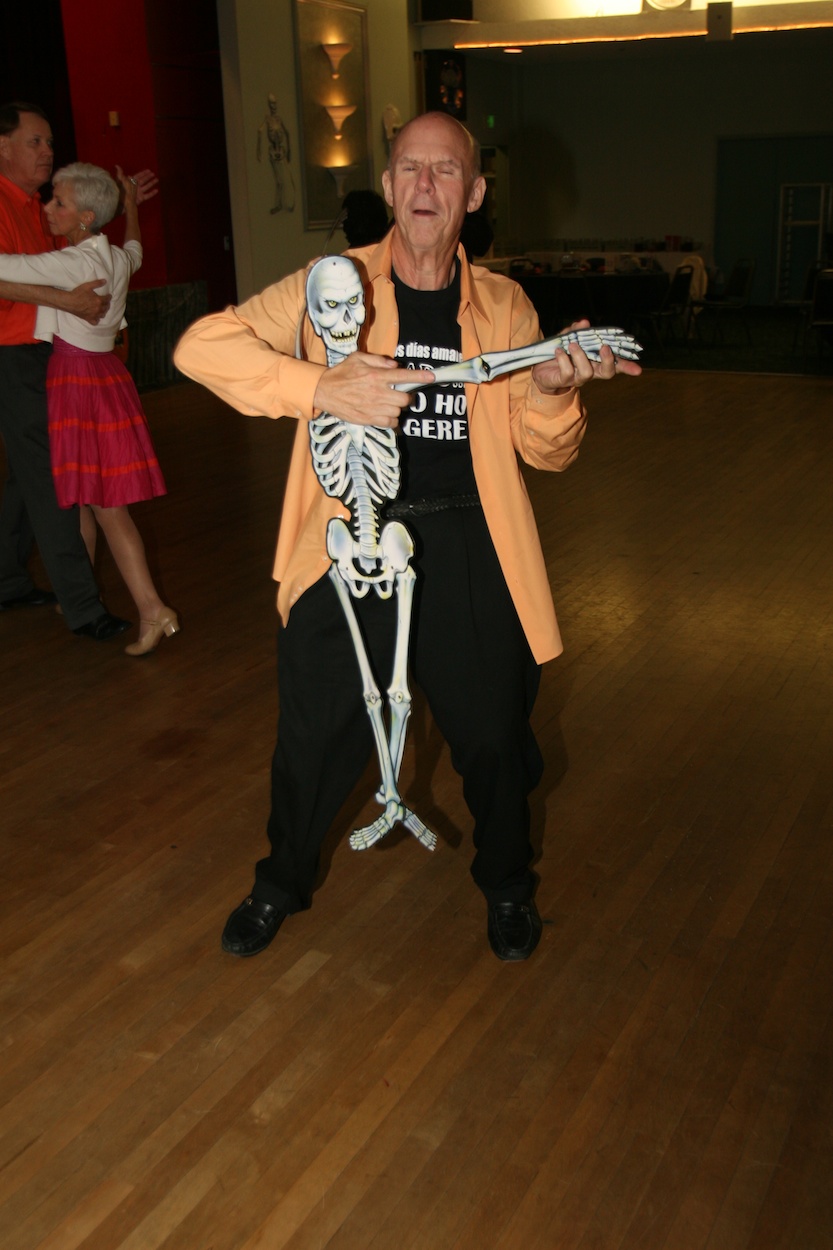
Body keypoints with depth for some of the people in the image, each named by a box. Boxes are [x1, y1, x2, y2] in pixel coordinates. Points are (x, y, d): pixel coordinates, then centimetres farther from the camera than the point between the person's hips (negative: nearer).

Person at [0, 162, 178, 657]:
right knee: (86, 498, 15)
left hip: (76, 382, -8)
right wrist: (132, 205, 48)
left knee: (103, 503, -4)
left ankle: (152, 608, -7)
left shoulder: (72, 264, -18)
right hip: (107, 373, 8)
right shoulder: (117, 260, 7)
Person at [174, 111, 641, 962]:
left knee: (493, 733, 10)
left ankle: (506, 883, 40)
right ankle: (282, 882, 39)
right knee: (316, 731, 10)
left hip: (465, 544, 2)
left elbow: (547, 452, 5)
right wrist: (319, 388, -25)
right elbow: (199, 346, -13)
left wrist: (554, 390, -18)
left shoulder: (504, 306, 5)